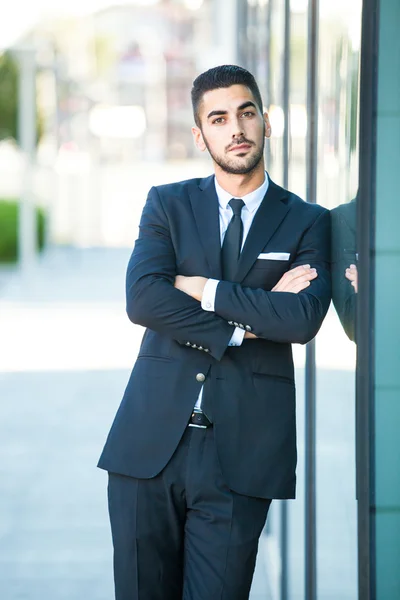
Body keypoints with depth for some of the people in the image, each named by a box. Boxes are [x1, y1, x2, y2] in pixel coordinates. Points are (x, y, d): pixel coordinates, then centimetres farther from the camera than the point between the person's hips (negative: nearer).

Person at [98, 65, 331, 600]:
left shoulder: (307, 223, 7)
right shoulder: (167, 205, 10)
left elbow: (304, 319, -11)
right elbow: (142, 299, -7)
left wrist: (203, 288, -9)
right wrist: (241, 325, -11)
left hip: (241, 453, -1)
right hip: (151, 441, 1)